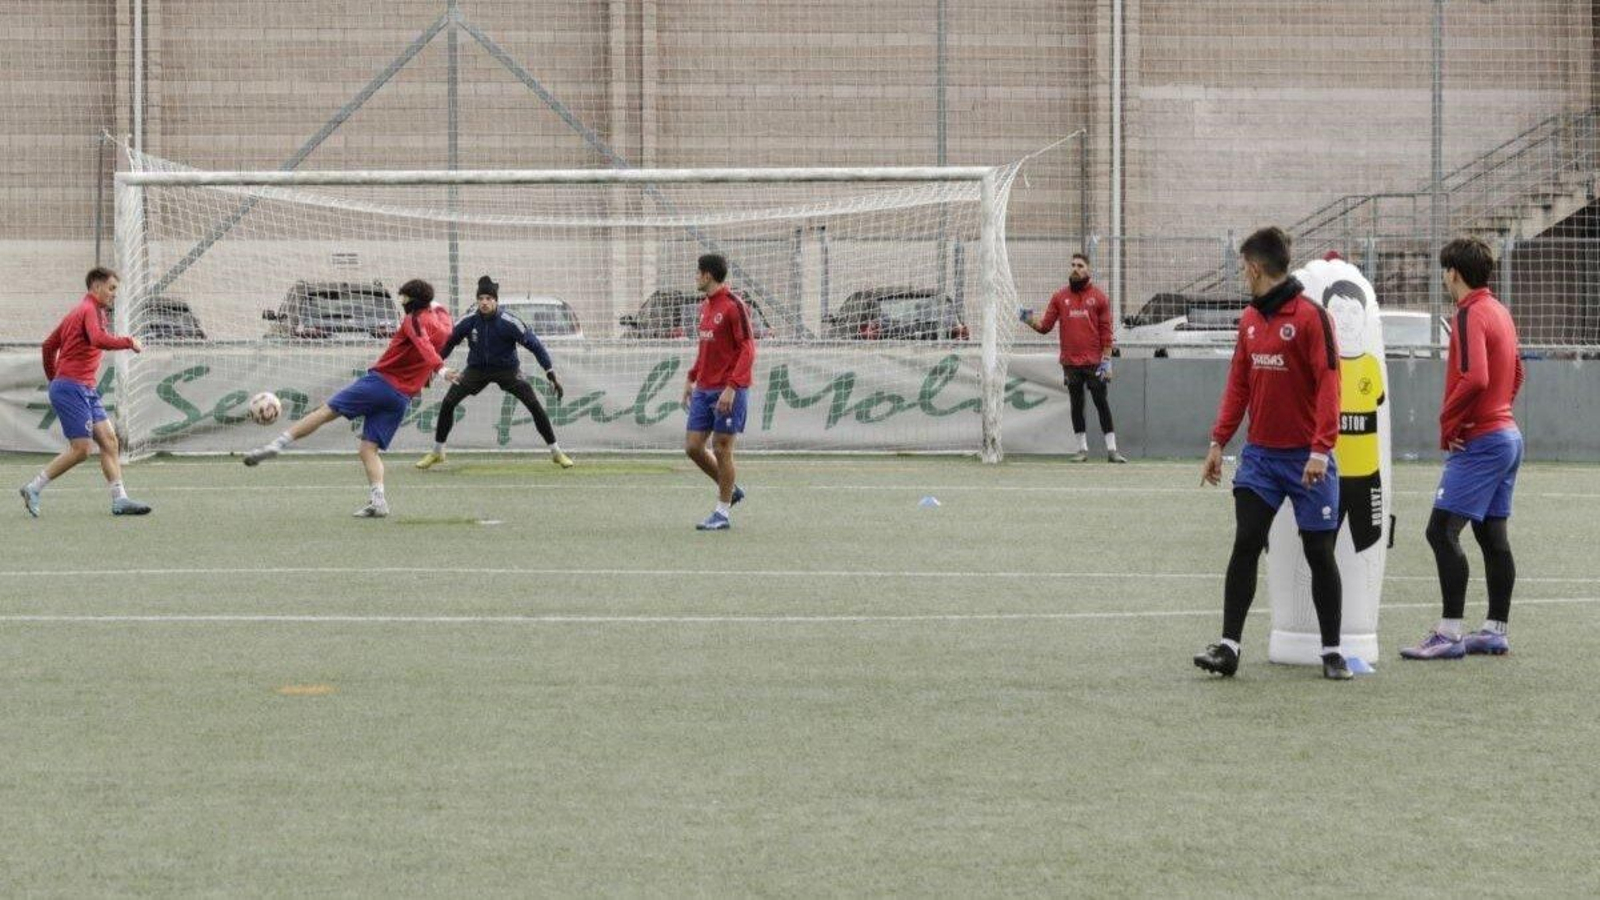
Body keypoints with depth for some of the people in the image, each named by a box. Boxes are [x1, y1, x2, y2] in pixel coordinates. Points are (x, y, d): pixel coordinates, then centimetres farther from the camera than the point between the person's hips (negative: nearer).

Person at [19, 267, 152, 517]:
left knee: (109, 439, 1)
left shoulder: (77, 312, 20)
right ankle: (33, 488, 0)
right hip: (72, 388, -10)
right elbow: (99, 339, -30)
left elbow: (48, 345, 26)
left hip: (86, 391, 10)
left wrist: (53, 379, 30)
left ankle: (120, 499, -2)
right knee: (80, 449, -10)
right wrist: (129, 342, -18)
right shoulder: (91, 310, -10)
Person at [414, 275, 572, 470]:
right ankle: (437, 453, 9)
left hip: (507, 370, -2)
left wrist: (551, 374, -23)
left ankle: (556, 453, 0)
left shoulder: (509, 323, -24)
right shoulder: (468, 321, -17)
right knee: (447, 403, -9)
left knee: (534, 405, -15)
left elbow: (534, 344, -19)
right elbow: (448, 343, 0)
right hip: (476, 369, 2)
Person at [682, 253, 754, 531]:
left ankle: (722, 513, 7)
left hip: (728, 392, -8)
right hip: (703, 390, 8)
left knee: (721, 450, -3)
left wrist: (731, 387, -22)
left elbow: (748, 350, -15)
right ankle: (731, 490, 24)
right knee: (693, 447, 5)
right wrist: (691, 378, 17)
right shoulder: (705, 307, 13)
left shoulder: (733, 306, -12)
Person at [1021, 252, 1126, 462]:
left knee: (1102, 404, -2)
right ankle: (1082, 449, 14)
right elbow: (1045, 326, 6)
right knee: (1076, 406, 7)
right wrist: (1030, 321, -13)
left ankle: (1111, 449, -1)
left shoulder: (1098, 296, 3)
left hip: (1094, 363, -2)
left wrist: (1107, 360, -6)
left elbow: (1106, 332, 1)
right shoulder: (1060, 297, 9)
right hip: (1070, 364, 2)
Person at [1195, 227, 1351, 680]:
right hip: (1259, 454, 5)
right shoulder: (1249, 319, 10)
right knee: (1245, 546, -3)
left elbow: (1328, 384, -15)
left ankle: (1332, 651, 13)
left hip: (1306, 458, -5)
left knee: (1319, 553, 3)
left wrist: (1321, 449, -21)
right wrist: (1219, 441, 9)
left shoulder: (1310, 316, -11)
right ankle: (1228, 645, -1)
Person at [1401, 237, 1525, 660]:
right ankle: (1495, 630, 14)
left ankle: (1449, 633, -15)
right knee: (1493, 535, 11)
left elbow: (1475, 378, -27)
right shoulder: (1500, 312, 15)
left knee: (1442, 530, -12)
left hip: (1479, 442, -10)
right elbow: (1516, 373, 25)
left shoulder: (1470, 315, -15)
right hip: (1508, 434, 10)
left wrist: (1448, 421, -16)